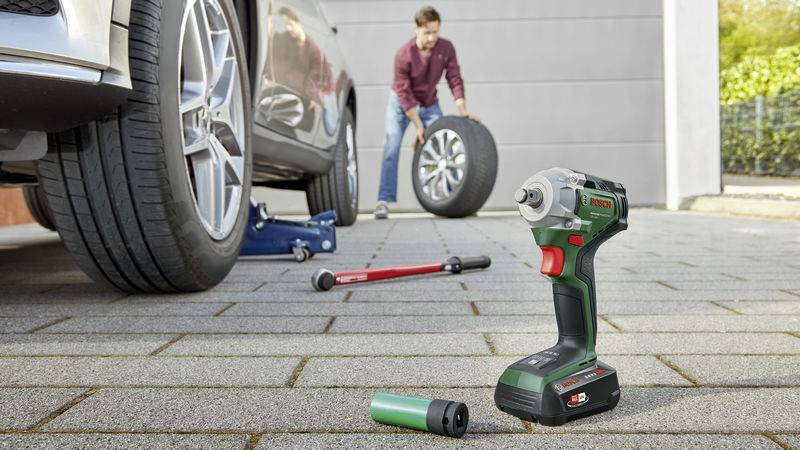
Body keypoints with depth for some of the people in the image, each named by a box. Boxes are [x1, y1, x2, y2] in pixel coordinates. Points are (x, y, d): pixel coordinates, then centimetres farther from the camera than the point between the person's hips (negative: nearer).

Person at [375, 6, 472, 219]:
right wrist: (418, 126, -24)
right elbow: (404, 93, -24)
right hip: (401, 102, -3)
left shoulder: (446, 48, -19)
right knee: (392, 147, -13)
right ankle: (384, 201, -13)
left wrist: (463, 112, -26)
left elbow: (454, 80, -16)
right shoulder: (404, 55, -28)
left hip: (430, 104, 3)